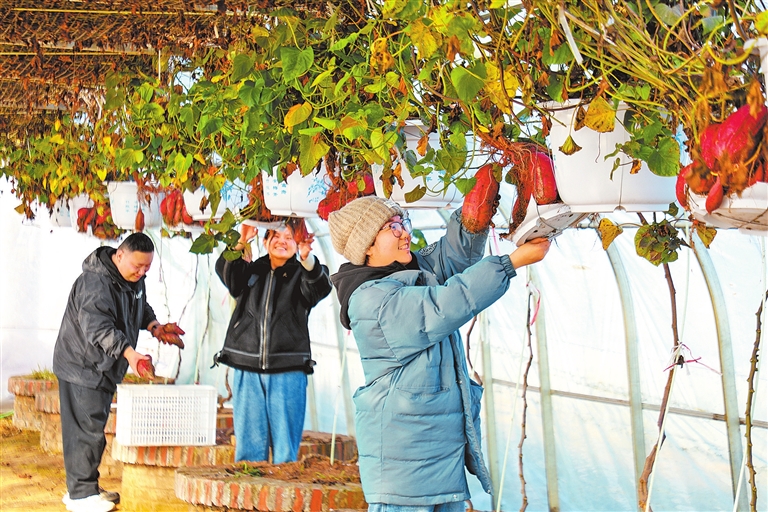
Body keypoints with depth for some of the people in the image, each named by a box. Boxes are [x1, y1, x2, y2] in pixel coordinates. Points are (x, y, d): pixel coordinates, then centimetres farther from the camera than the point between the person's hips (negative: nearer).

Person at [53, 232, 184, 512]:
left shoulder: (133, 278, 6)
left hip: (104, 367, 10)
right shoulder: (96, 282, -25)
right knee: (86, 429, -9)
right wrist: (128, 352, -46)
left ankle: (87, 486, 24)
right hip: (82, 366, -10)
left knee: (94, 427, 15)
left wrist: (154, 326, 2)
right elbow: (98, 326, -35)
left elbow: (140, 308, 23)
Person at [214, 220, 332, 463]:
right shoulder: (251, 270, 15)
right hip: (247, 371, 2)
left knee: (286, 450, -2)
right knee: (249, 446, 4)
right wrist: (241, 242, -22)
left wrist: (307, 258, -35)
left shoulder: (300, 274, 9)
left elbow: (320, 287, -13)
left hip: (288, 372, -2)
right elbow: (225, 270, -4)